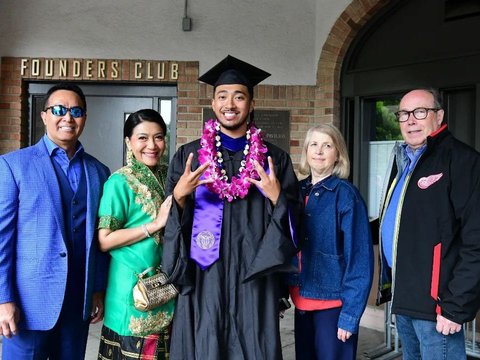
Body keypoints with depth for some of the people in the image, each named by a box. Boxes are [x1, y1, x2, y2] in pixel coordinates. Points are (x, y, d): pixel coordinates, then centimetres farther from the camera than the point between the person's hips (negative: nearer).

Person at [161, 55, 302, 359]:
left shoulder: (276, 159, 4)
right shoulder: (188, 156, 5)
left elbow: (294, 222, 2)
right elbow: (169, 218, 4)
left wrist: (277, 198, -16)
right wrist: (179, 196, -15)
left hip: (255, 279, 0)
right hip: (203, 279, 0)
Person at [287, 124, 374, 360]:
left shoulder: (346, 194, -12)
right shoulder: (298, 191, 4)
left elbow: (359, 259, -13)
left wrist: (350, 314, -14)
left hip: (333, 303, -5)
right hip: (302, 301, 5)